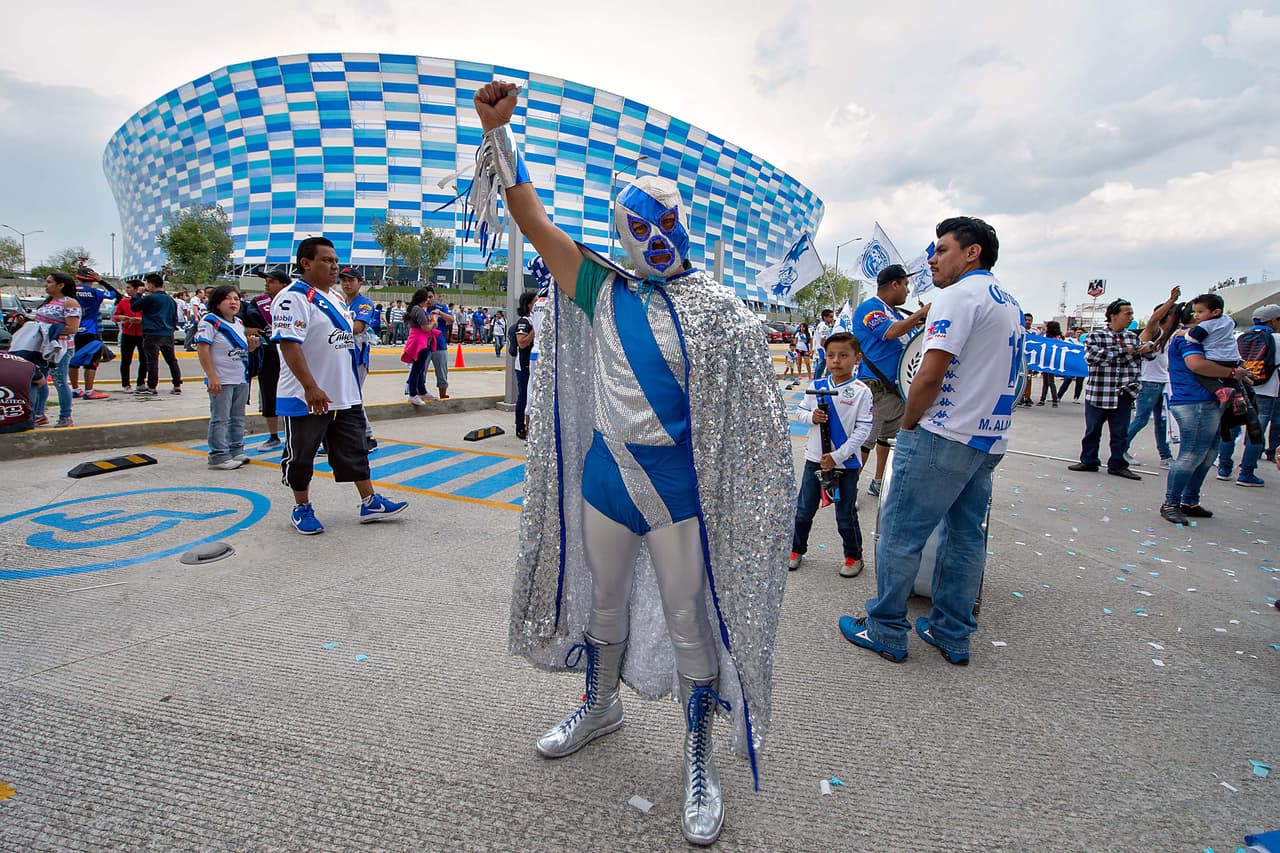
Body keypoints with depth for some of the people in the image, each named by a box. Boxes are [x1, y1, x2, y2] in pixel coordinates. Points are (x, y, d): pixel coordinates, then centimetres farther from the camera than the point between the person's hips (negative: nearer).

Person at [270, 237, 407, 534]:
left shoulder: (337, 296, 14)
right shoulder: (294, 297, -14)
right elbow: (289, 344, -22)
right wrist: (311, 388, -27)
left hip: (345, 397, 8)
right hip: (306, 398, -8)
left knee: (355, 450, 12)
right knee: (301, 455, 7)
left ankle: (370, 502, 20)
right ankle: (302, 508, 22)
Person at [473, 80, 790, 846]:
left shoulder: (718, 306, -5)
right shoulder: (602, 290, 3)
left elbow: (757, 407, -5)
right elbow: (533, 219, 2)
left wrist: (776, 490, -12)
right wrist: (498, 131, -3)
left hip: (676, 485, -3)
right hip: (604, 475, 4)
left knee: (689, 618, 8)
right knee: (602, 601, 21)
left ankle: (701, 760, 30)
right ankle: (602, 705, 49)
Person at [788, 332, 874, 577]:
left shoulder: (861, 391, -11)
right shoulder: (816, 386, 1)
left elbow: (863, 429, -13)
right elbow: (801, 412, 10)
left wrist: (837, 457, -17)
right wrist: (812, 417, -14)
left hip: (846, 463, -3)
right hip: (815, 458, 4)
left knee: (846, 515, 9)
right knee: (804, 509, 13)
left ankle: (854, 557, 30)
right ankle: (797, 549, 32)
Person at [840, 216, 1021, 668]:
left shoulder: (958, 295, -11)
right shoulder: (1011, 305, 18)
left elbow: (930, 376, -19)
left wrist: (908, 425, -6)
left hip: (944, 437, -9)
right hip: (990, 440, 10)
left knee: (899, 534, -1)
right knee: (966, 536, 13)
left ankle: (885, 632, 9)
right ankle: (952, 636, 23)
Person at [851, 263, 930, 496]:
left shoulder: (896, 313, 18)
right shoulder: (869, 307, -8)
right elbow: (891, 332, -23)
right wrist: (921, 314, -15)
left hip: (897, 387, 10)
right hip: (876, 387, -10)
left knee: (888, 435, 16)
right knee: (867, 438, -10)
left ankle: (877, 482, 29)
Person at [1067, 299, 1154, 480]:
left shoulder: (1132, 336, 12)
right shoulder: (1096, 336, -3)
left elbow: (1149, 356, 22)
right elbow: (1091, 356, -20)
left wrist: (1149, 348, -2)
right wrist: (1122, 350, -20)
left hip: (1124, 395, 4)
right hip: (1098, 394, -4)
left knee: (1120, 433, 8)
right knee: (1092, 430, 8)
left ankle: (1117, 465, 17)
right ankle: (1089, 461, 20)